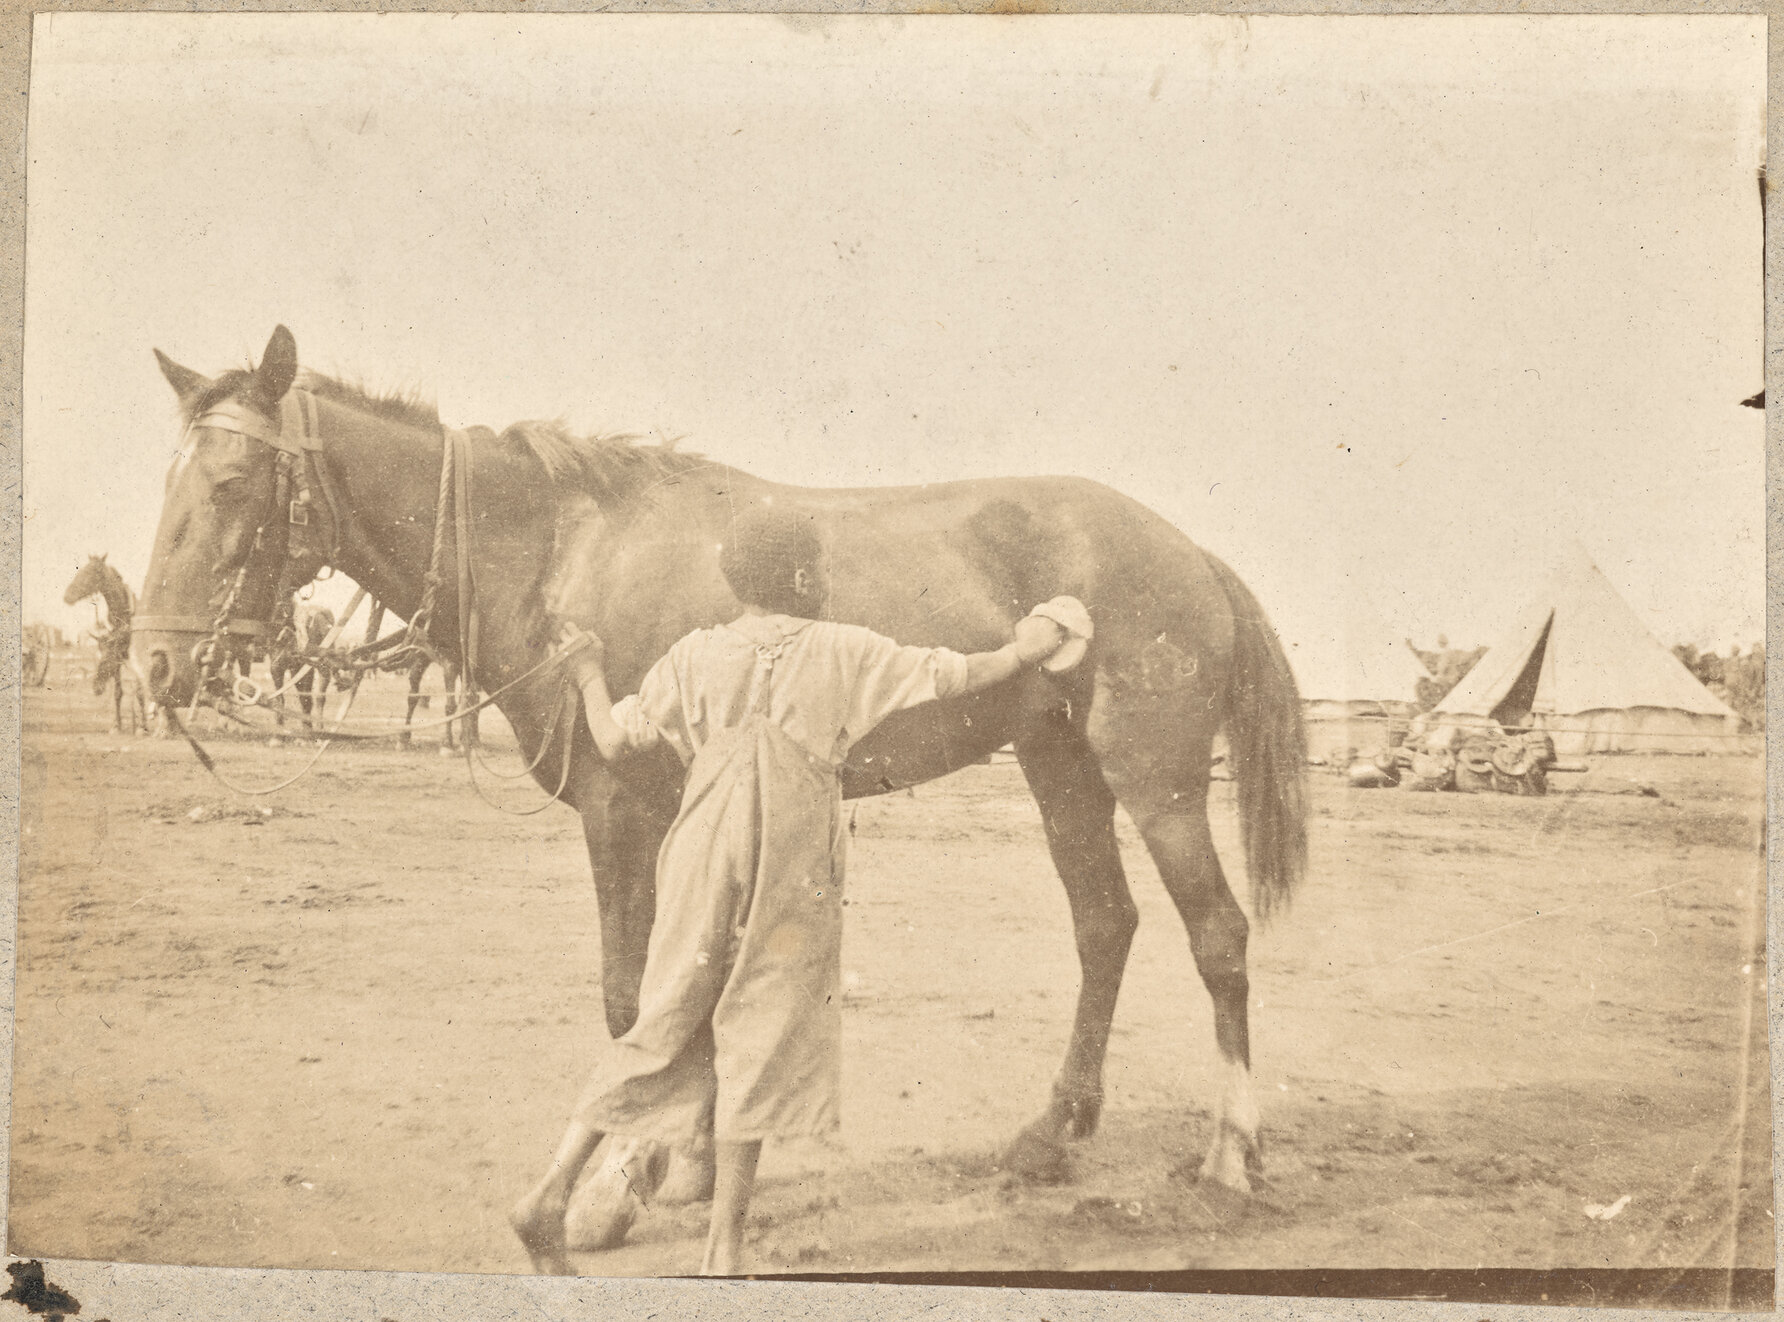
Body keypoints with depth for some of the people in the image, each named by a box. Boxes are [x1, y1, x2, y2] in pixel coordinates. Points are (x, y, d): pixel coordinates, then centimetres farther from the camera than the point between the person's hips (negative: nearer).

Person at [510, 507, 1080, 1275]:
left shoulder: (695, 656, 5)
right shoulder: (843, 652, -1)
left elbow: (615, 743, 5)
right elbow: (959, 678, 0)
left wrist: (589, 676, 23)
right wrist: (1023, 652, 19)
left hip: (700, 862, 3)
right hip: (791, 876, -3)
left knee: (663, 1026, 14)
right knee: (760, 1038, 4)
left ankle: (552, 1191, 10)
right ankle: (724, 1247, 9)